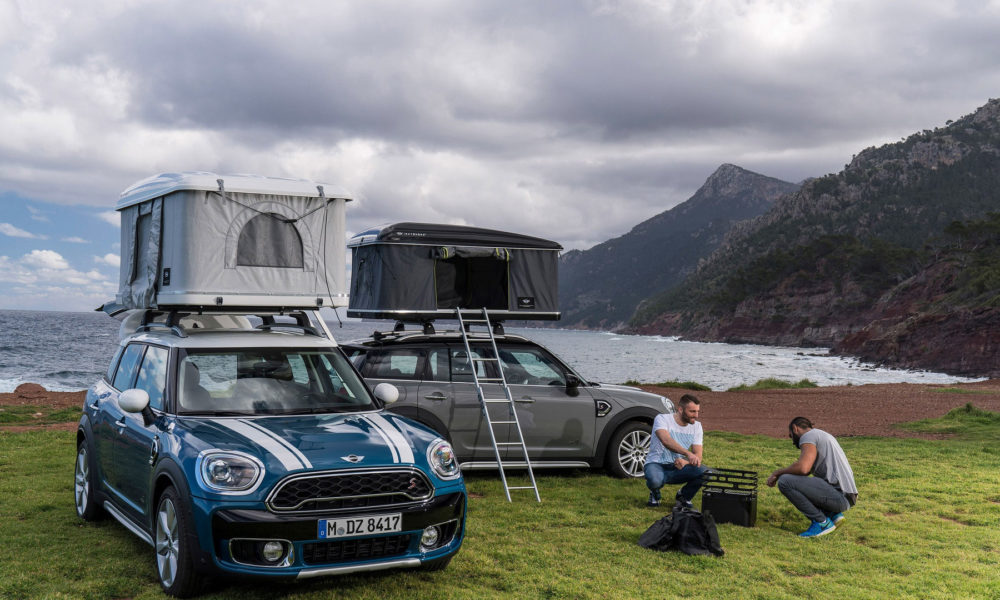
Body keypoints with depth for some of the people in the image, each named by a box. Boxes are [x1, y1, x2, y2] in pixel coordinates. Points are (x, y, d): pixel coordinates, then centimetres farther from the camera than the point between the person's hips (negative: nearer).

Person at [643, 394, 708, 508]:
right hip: (657, 464, -4)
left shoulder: (696, 426, 2)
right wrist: (688, 454, -50)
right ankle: (655, 493, 1)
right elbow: (666, 440, -35)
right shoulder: (662, 419, -14)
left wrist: (685, 462, -28)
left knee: (705, 472, -26)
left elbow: (698, 456, -4)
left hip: (678, 467, 4)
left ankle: (684, 496, 5)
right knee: (655, 480, -40)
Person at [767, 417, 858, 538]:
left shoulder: (808, 435, -6)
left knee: (785, 481, -17)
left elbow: (803, 468, -23)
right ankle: (832, 514, 9)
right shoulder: (823, 435, 24)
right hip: (845, 497, 10)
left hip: (839, 495, -10)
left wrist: (777, 473, -8)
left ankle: (822, 522, -8)